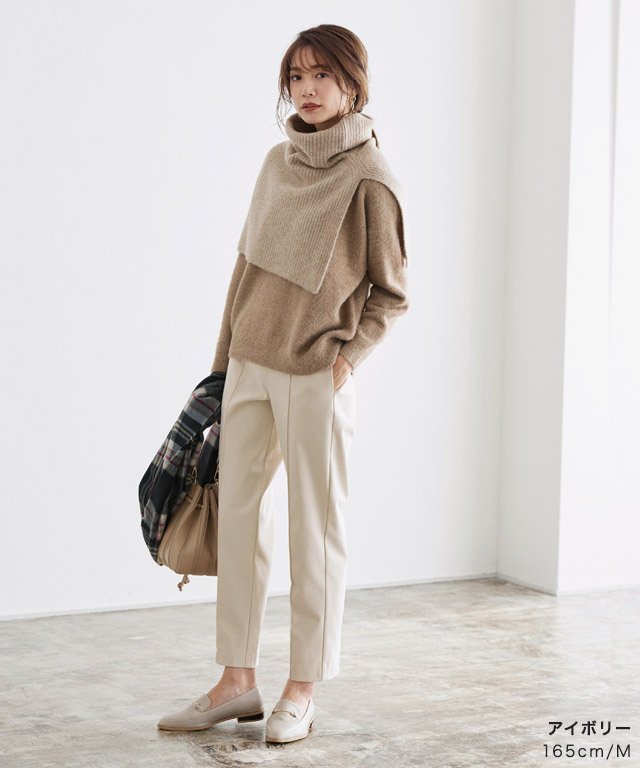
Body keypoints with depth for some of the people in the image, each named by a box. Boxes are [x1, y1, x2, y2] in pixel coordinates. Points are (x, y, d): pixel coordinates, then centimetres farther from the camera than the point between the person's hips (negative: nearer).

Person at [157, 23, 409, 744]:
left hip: (315, 377, -6)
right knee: (237, 516, 8)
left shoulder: (370, 179, -9)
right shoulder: (278, 162, 8)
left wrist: (349, 355, -12)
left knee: (315, 528, 2)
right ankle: (238, 680, 19)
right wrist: (225, 356, 15)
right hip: (249, 366, 6)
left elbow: (390, 293, -1)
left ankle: (302, 690, 14)